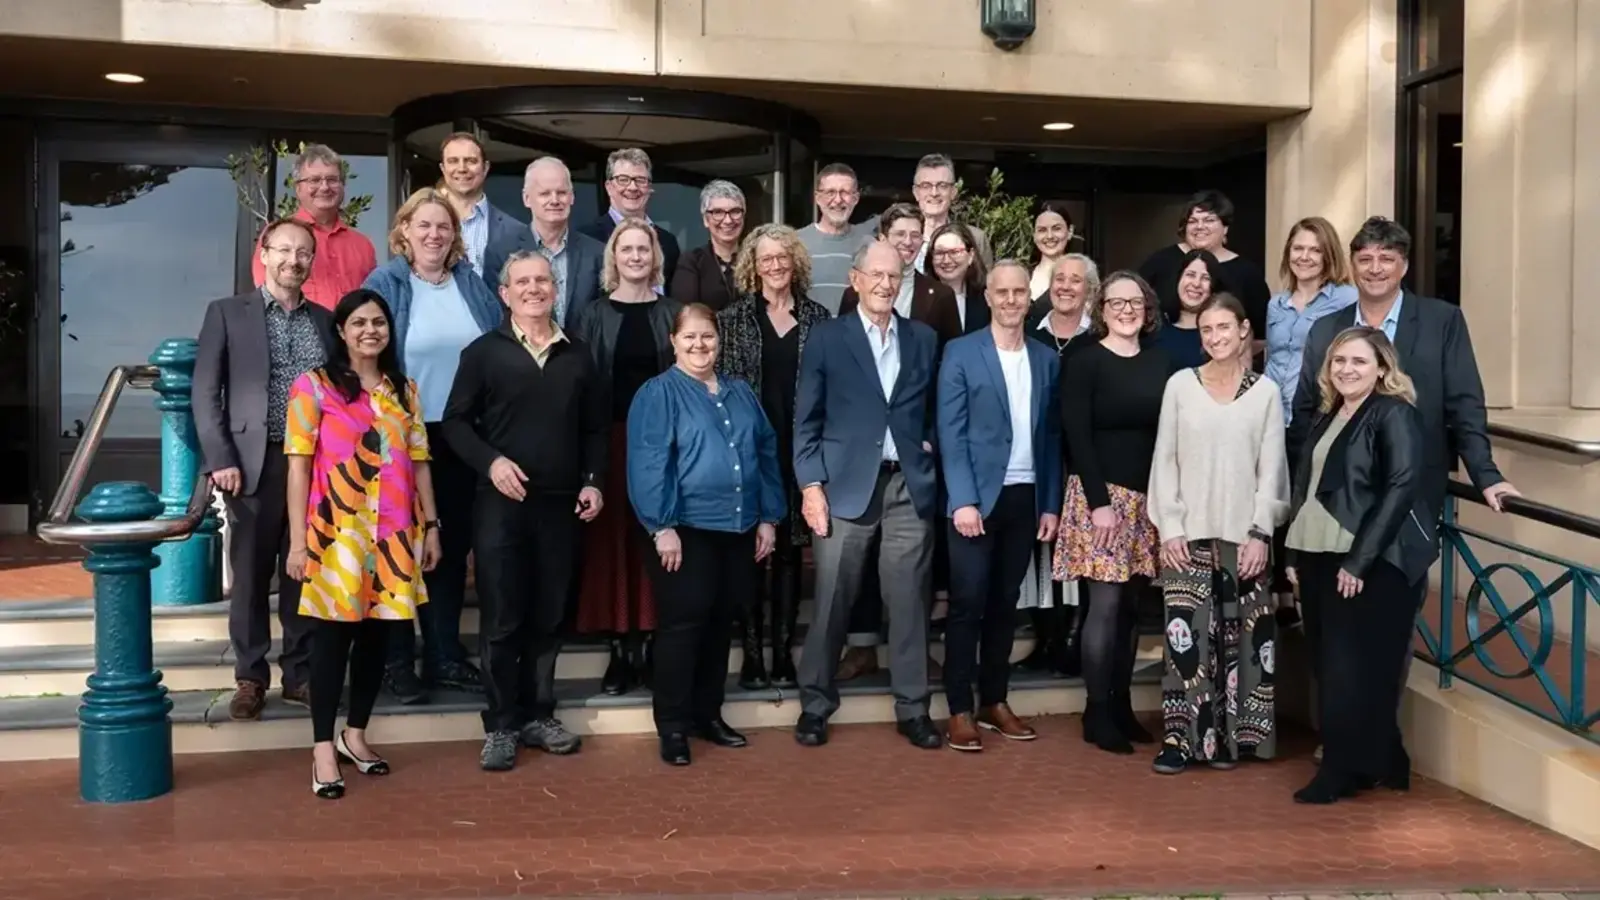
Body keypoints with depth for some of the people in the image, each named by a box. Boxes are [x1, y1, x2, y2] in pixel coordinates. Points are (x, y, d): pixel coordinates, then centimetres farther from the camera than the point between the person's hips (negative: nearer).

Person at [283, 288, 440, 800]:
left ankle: (355, 735, 23)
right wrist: (298, 541, -10)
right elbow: (299, 466, -5)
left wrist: (431, 526, 9)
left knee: (378, 635, 9)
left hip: (394, 534, 4)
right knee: (334, 635, -1)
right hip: (337, 532, -4)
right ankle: (323, 751, 6)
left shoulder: (404, 390, 13)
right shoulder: (314, 386, 0)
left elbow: (419, 463, 13)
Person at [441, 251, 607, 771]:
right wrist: (490, 461, -14)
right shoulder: (483, 352, 2)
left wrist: (594, 481, 3)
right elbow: (455, 421, 0)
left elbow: (596, 428, 15)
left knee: (549, 617, 9)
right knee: (501, 620, 0)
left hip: (561, 504, 3)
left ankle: (538, 715, 21)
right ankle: (501, 725, 10)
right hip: (501, 503, -3)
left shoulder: (578, 357, 12)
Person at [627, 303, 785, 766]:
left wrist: (768, 517, 9)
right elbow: (647, 464, -13)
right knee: (683, 625, -3)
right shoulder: (658, 393, -5)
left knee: (720, 624, 12)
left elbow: (766, 454, 15)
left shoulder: (741, 393, 14)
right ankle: (672, 726, 7)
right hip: (686, 529, -6)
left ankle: (708, 714, 25)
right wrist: (662, 526, -18)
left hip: (738, 529, 6)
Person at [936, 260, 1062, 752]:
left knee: (1005, 604, 11)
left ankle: (995, 700, 21)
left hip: (1025, 497, 4)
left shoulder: (1047, 359, 10)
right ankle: (960, 710, 6)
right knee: (967, 604, -2)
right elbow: (951, 433, -7)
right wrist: (964, 500, -15)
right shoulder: (960, 353, -2)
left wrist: (1051, 503, 5)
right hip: (977, 497, -4)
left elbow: (1052, 436, 10)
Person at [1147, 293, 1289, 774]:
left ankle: (1230, 736, 13)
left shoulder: (1265, 391, 4)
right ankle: (1182, 737, 2)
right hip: (1188, 533, 0)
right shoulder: (1180, 384, 3)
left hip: (1243, 535, 1)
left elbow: (1272, 467, 2)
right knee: (1186, 633, -4)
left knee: (1240, 635, 3)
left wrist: (1260, 533, -6)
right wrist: (1169, 527, -5)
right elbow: (1165, 460, 2)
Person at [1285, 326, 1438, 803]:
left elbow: (1402, 487, -18)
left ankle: (1345, 769, 9)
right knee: (1335, 666, 10)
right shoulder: (1327, 416, 15)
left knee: (1354, 667, -2)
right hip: (1322, 558, 8)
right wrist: (1296, 555, 9)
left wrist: (1360, 560, -21)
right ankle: (1379, 764, 22)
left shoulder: (1395, 414, -8)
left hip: (1376, 563, -8)